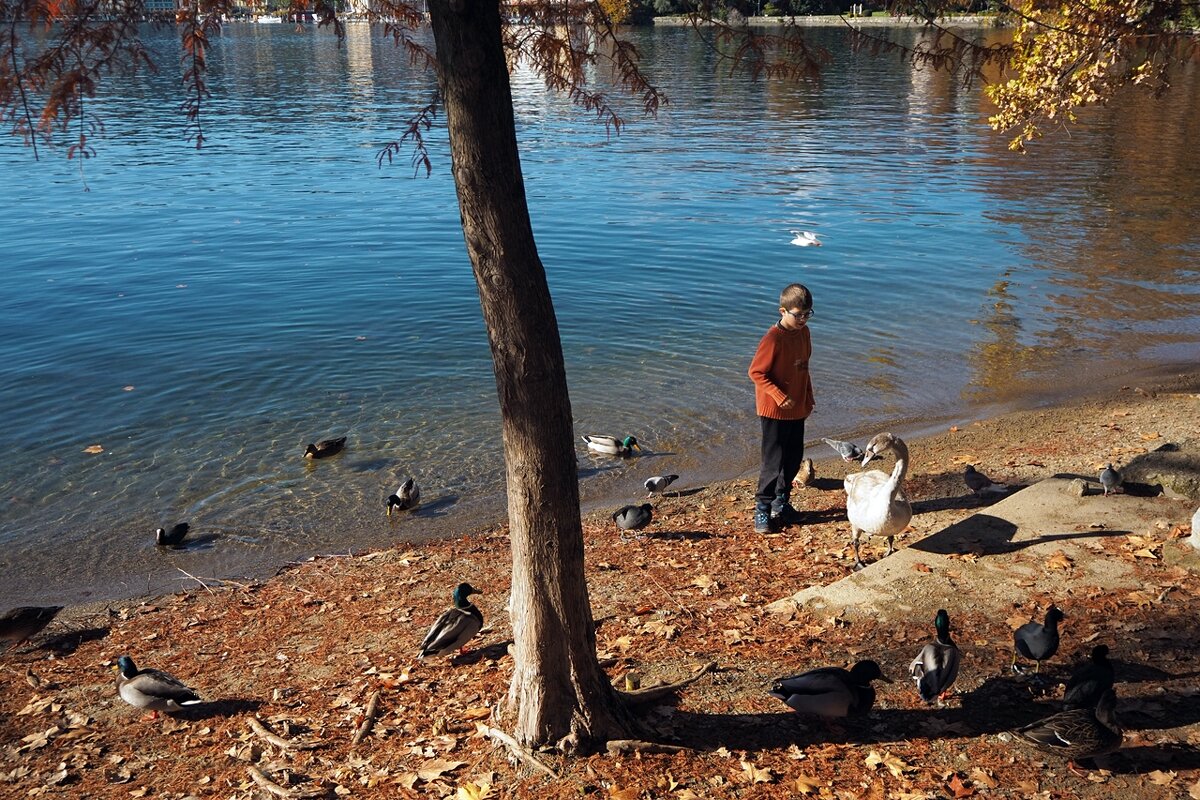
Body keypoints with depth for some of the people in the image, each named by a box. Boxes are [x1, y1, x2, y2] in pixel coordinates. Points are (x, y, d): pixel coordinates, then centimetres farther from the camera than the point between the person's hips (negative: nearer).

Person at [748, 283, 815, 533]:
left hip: (798, 409, 8)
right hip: (775, 411, -8)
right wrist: (780, 397, -21)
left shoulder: (803, 332, 5)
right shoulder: (773, 339, -19)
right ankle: (762, 510, 7)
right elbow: (756, 372, -17)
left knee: (794, 458, 15)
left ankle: (781, 502, 30)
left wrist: (808, 398, 16)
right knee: (774, 461, -3)